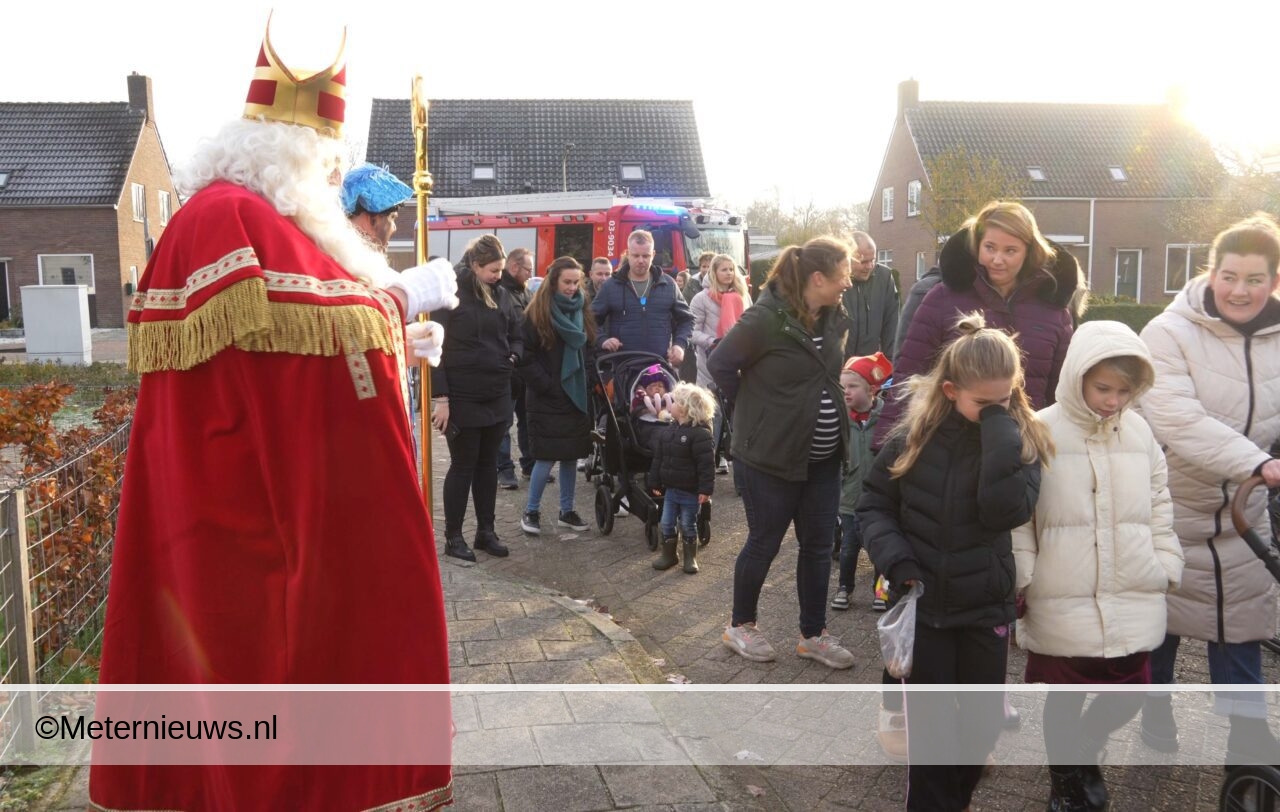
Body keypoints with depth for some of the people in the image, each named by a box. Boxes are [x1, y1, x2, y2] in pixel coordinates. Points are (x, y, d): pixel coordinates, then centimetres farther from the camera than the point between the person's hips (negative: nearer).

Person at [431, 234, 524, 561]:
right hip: (462, 396, -6)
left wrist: (513, 356, -5)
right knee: (463, 465, 2)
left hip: (496, 395, 6)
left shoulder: (501, 295, 7)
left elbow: (516, 336, 18)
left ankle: (486, 531, 24)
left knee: (488, 463, 13)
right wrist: (440, 397, -16)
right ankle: (453, 536, 15)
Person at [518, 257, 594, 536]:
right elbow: (526, 358, -11)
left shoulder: (580, 311, 10)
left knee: (571, 455, 10)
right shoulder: (537, 315, -8)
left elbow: (589, 349, 16)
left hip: (576, 396, 6)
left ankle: (567, 511, 21)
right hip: (547, 399, -5)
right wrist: (546, 386, -14)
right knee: (547, 457, -4)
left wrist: (586, 382, 4)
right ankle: (531, 511, 10)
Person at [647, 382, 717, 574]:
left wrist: (705, 489, -23)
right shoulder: (669, 431, 4)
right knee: (666, 523, 10)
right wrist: (655, 482, 9)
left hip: (690, 491, -6)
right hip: (671, 488, 7)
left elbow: (706, 464, -21)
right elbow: (658, 459, 9)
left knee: (688, 525, 7)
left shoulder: (700, 433, -19)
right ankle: (668, 554, 25)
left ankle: (690, 557, 22)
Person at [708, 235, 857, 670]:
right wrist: (754, 408, -6)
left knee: (818, 546, 12)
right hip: (773, 454, -7)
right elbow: (720, 363, -13)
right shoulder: (766, 319, -19)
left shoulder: (834, 319, 4)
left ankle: (813, 634, 27)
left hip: (823, 457, 7)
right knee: (764, 542, 7)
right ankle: (740, 625, 27)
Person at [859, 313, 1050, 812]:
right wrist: (896, 562, -15)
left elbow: (1006, 509, -27)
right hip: (924, 602, -1)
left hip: (987, 605, 1)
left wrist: (998, 425, -25)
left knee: (983, 722, 15)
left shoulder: (1021, 439, -8)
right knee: (930, 722, 10)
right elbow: (874, 504, 0)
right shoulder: (917, 434, -8)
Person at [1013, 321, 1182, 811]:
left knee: (1128, 691, 12)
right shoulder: (1041, 432, -9)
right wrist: (1021, 579, -7)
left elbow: (1159, 505, 15)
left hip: (1133, 598, 4)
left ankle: (1084, 749, 42)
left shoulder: (1139, 432, 5)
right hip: (1063, 601, -4)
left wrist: (1167, 566, 13)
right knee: (1062, 696, 9)